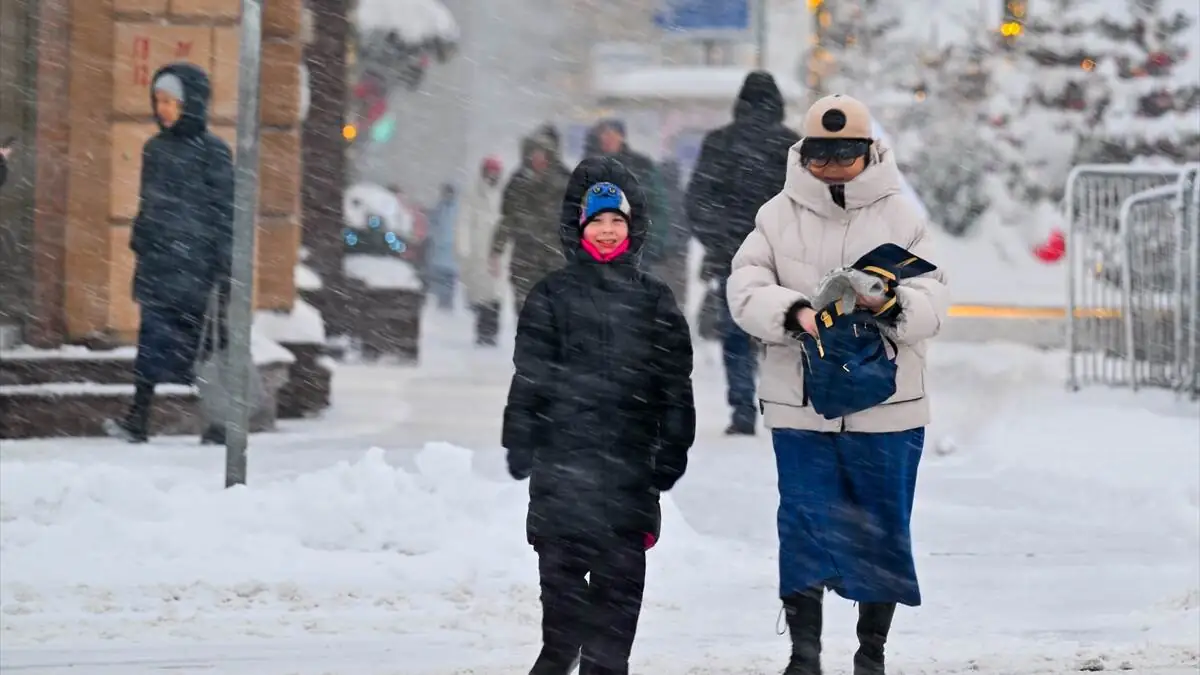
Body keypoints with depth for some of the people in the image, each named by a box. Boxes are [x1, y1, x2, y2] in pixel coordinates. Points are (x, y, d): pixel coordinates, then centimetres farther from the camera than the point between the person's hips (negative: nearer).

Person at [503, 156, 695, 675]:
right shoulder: (553, 296, 5)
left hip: (629, 462, 1)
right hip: (562, 455, -1)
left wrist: (672, 451, 3)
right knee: (562, 564, 0)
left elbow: (675, 381, 8)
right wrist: (521, 444, -2)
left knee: (620, 574, 1)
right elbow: (529, 375, 3)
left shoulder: (653, 300, 8)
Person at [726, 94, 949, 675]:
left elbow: (933, 302, -5)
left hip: (885, 406, 0)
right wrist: (795, 314, -25)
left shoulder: (900, 216, 3)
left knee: (882, 530, 8)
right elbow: (746, 292, -6)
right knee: (804, 528, -1)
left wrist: (892, 305, -27)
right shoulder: (778, 216, 3)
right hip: (799, 404, 0)